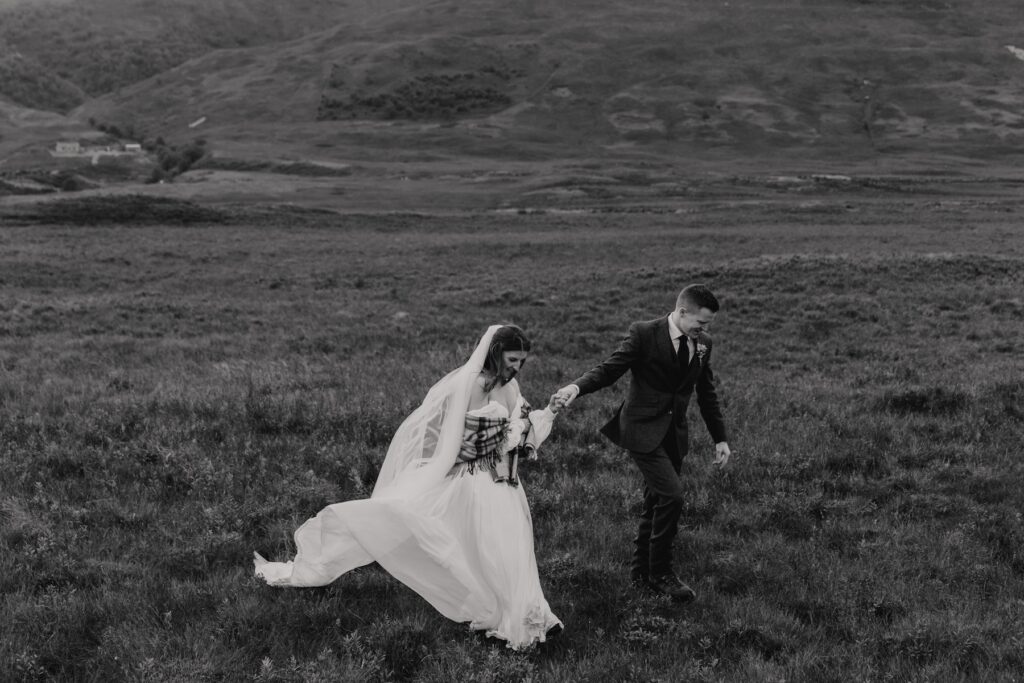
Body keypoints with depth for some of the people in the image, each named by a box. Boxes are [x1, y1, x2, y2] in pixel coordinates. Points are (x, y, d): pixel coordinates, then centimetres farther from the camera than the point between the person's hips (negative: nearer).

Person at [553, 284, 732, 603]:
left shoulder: (702, 343, 5)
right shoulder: (644, 334, -13)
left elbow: (707, 393, 14)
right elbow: (609, 369, -15)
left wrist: (720, 437, 14)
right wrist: (576, 387, -33)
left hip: (674, 433, 6)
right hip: (643, 429, -6)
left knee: (656, 502, 12)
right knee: (672, 495, -17)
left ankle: (641, 570, 28)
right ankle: (660, 573, 0)